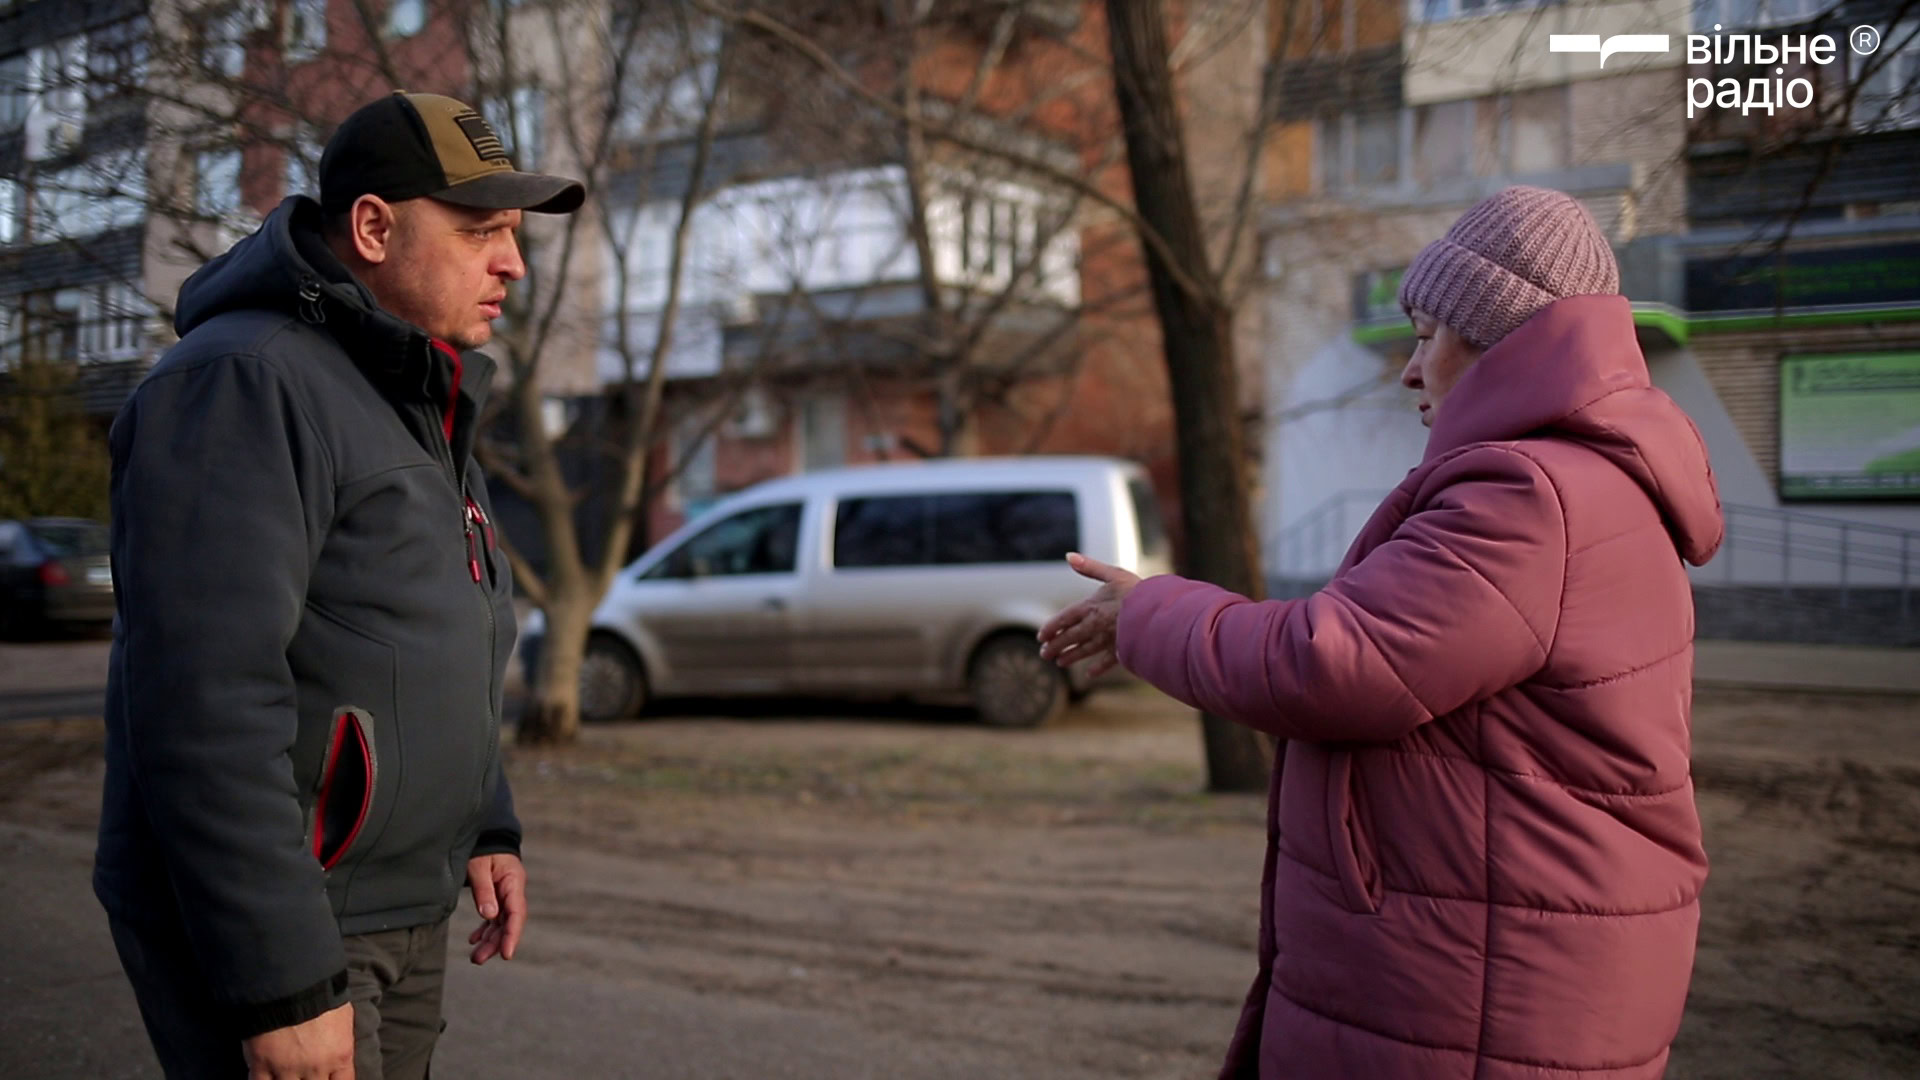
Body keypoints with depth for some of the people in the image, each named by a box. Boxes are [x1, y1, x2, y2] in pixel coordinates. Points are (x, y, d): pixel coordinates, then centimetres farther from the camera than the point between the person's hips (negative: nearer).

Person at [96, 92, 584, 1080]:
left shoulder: (417, 403, 13)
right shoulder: (244, 385, -17)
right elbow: (204, 702, -25)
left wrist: (483, 826, 15)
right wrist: (283, 985, -25)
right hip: (264, 926, -9)